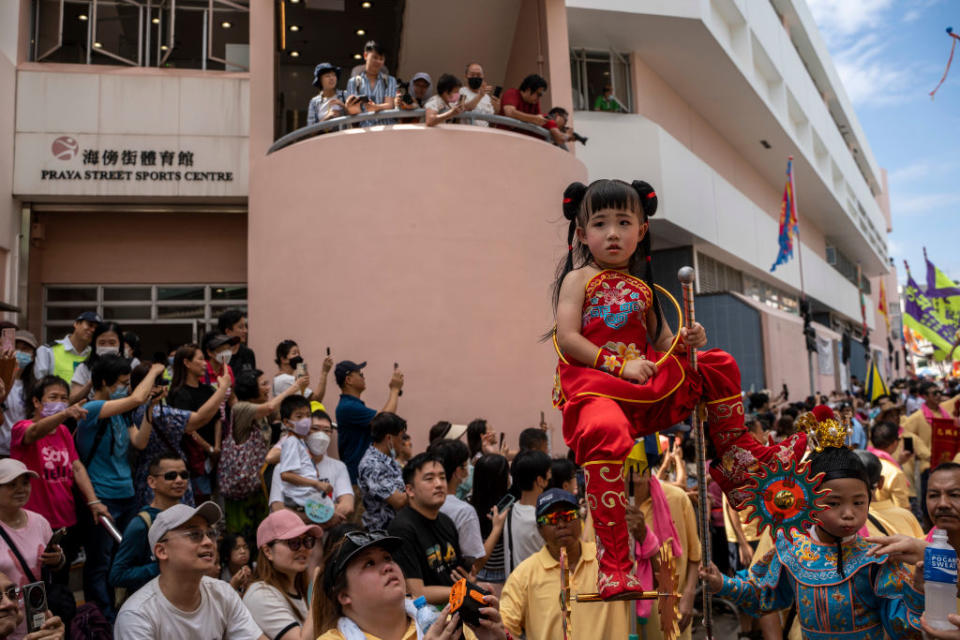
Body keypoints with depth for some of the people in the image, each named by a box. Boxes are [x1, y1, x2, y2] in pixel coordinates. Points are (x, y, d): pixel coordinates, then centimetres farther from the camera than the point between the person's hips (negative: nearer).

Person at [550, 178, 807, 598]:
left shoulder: (641, 287, 19)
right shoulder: (579, 279, 1)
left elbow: (659, 341, 24)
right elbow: (568, 339, -9)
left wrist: (684, 341, 0)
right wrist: (621, 365, -16)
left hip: (647, 379, 7)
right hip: (593, 382, -7)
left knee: (717, 366, 10)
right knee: (606, 433, -39)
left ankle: (738, 457, 26)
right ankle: (614, 566, -35)